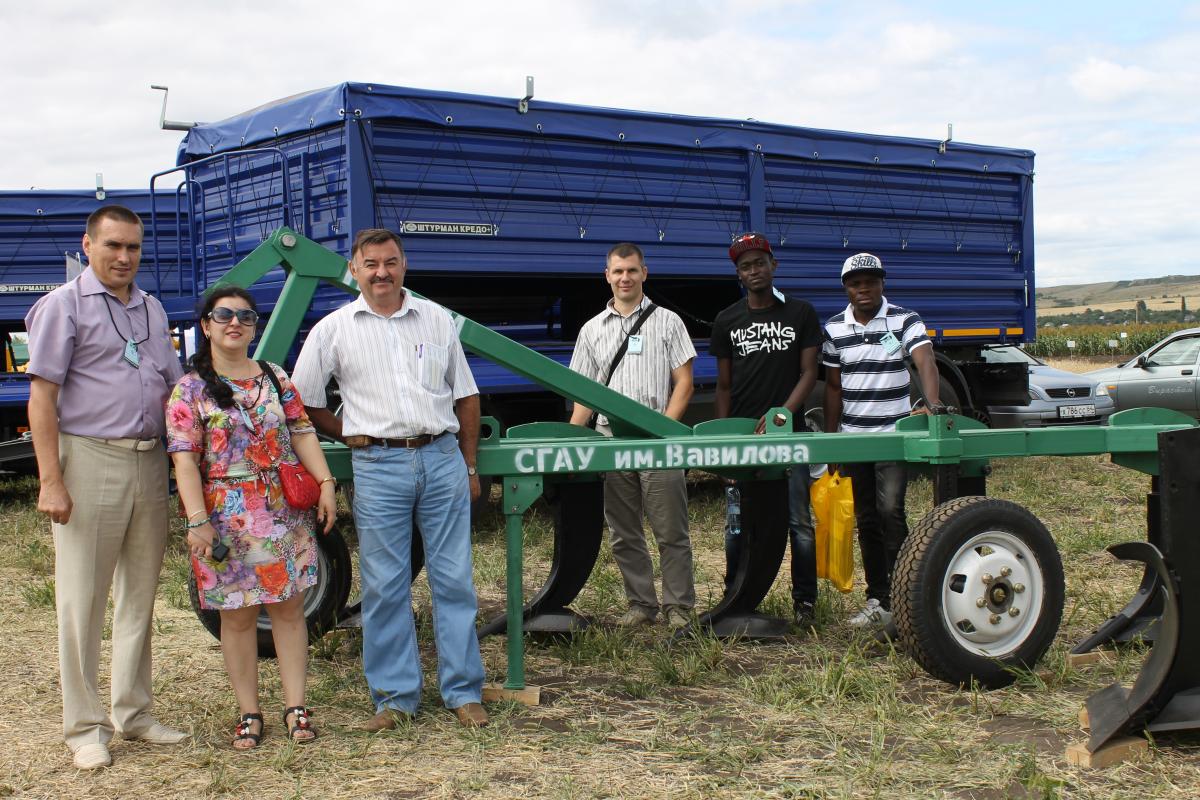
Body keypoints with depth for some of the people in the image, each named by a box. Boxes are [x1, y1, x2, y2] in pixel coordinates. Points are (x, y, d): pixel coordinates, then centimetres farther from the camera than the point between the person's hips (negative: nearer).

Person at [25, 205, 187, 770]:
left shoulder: (151, 309, 16)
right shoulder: (65, 305, -2)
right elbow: (42, 398, -8)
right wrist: (51, 481, -15)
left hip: (149, 463, 6)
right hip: (90, 461, -6)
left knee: (139, 597, 12)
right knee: (83, 601, 0)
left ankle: (132, 713, 23)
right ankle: (84, 726, 9)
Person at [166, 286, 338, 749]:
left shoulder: (276, 379, 11)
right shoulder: (190, 390, -1)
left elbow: (302, 434, 9)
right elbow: (185, 460, -7)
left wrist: (326, 483, -3)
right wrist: (198, 520, -16)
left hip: (285, 511, 3)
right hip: (227, 516, -3)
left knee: (289, 607, 4)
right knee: (238, 615, 4)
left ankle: (296, 708, 11)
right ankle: (249, 714, 13)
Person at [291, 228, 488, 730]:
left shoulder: (436, 320, 10)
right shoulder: (334, 329, 5)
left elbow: (465, 395, 15)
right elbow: (304, 401, 9)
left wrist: (469, 466, 12)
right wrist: (354, 437, 5)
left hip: (442, 457, 1)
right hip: (378, 467, -1)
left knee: (454, 580, 4)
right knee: (384, 588, 2)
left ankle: (463, 692, 12)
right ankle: (394, 697, 13)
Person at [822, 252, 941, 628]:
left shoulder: (905, 321, -5)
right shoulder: (834, 329, 5)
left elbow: (925, 362, -21)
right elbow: (833, 387, 11)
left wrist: (932, 404, -40)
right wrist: (830, 440, 8)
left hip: (895, 434, -4)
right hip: (854, 438, 4)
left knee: (890, 512, -13)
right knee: (866, 520, 9)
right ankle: (877, 600, 18)